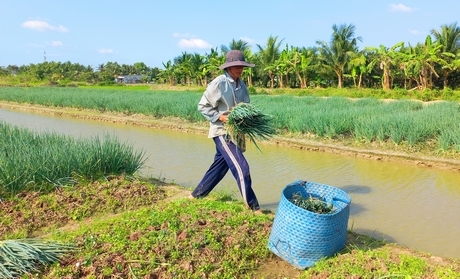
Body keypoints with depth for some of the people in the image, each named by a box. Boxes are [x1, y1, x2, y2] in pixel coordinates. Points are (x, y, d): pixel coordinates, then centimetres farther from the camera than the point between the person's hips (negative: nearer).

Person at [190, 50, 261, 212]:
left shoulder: (242, 85, 8)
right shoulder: (218, 83, -13)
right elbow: (202, 106, -10)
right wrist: (220, 117, -19)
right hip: (223, 132, -8)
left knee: (219, 167, 15)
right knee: (241, 168, -9)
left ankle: (197, 195, 32)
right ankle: (253, 206, 3)